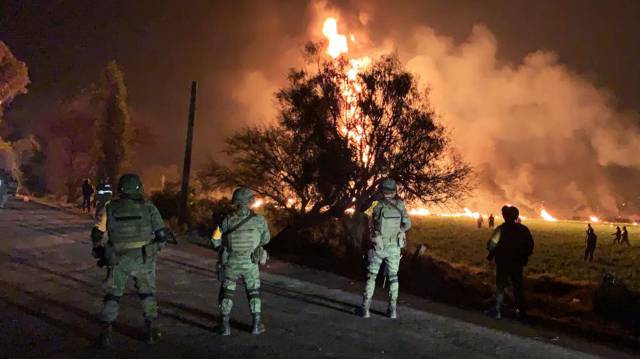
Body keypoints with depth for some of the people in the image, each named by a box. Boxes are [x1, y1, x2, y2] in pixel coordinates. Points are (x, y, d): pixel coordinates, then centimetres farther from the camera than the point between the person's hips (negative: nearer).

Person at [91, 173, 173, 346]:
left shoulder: (110, 208, 1)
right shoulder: (148, 207, -3)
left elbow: (97, 234, 3)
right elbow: (161, 234, -4)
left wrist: (100, 251, 20)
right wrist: (161, 241, 17)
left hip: (118, 260, 1)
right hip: (143, 259, 0)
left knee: (112, 295, 16)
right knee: (148, 294, 17)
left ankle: (106, 333, 14)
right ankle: (152, 331, 18)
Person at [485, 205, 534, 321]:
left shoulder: (501, 229, -16)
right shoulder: (523, 229, -2)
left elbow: (492, 245, -17)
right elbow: (530, 245, 4)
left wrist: (491, 255, 1)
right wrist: (524, 257, 16)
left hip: (503, 263, -4)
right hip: (518, 263, 4)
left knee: (500, 286, 9)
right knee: (518, 287, 13)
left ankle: (497, 311, 13)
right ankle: (522, 313, 17)